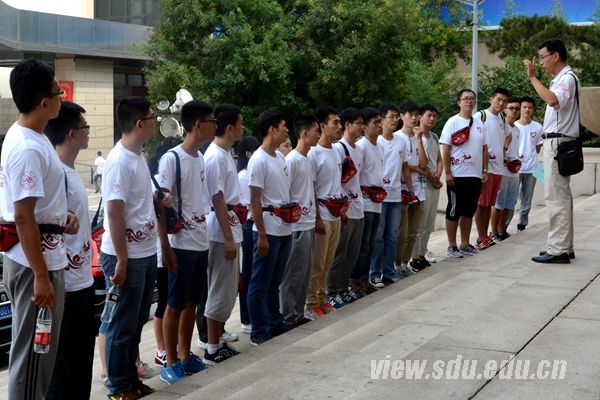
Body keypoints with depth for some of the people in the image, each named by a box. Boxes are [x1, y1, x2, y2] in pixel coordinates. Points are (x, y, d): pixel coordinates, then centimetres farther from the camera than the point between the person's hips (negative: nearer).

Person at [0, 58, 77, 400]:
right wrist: (41, 275, -23)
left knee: (37, 347, 20)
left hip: (43, 256, 10)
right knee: (33, 349, 0)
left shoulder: (29, 137, 10)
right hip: (35, 261, -10)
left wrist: (62, 215, 5)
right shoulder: (28, 148, -22)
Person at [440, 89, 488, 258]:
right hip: (457, 175, -6)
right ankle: (452, 246, 9)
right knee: (454, 211, 1)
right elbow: (445, 149, -10)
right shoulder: (453, 122, -6)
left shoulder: (479, 123, 12)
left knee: (469, 211, 12)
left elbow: (484, 148, 16)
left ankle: (465, 244, 22)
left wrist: (485, 170, 9)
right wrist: (447, 173, -15)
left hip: (475, 175, 6)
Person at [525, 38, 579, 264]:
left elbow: (552, 100, -33)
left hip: (558, 143, -10)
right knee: (561, 196, 12)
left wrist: (532, 77, -26)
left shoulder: (568, 78, -13)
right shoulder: (560, 79, 17)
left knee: (556, 197, -10)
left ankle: (558, 250, -8)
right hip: (555, 142, 10)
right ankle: (564, 247, 18)